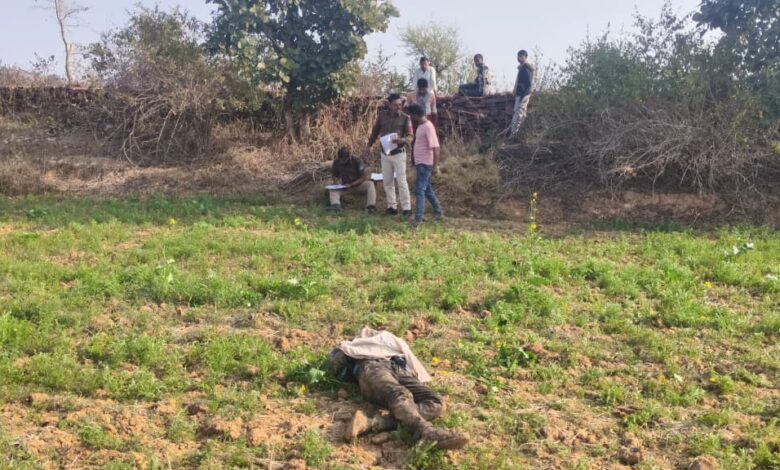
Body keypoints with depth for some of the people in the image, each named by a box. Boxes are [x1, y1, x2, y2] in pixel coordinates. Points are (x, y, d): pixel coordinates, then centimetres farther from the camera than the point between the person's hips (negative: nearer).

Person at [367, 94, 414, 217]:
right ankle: (392, 206, 20)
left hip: (398, 154, -4)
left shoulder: (405, 118, -8)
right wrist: (369, 145, 20)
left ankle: (406, 208, 1)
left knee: (401, 181, -5)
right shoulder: (382, 115, 1)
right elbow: (375, 130, 15)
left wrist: (402, 140, -32)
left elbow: (411, 136, -11)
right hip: (384, 154, 4)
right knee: (387, 181, 9)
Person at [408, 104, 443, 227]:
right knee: (427, 189, 17)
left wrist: (435, 165, -25)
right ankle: (437, 212, 28)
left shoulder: (428, 127, -18)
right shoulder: (421, 126, 11)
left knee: (420, 190, -11)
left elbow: (435, 147, -22)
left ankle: (418, 218, -11)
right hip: (421, 163, 10)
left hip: (425, 164, -10)